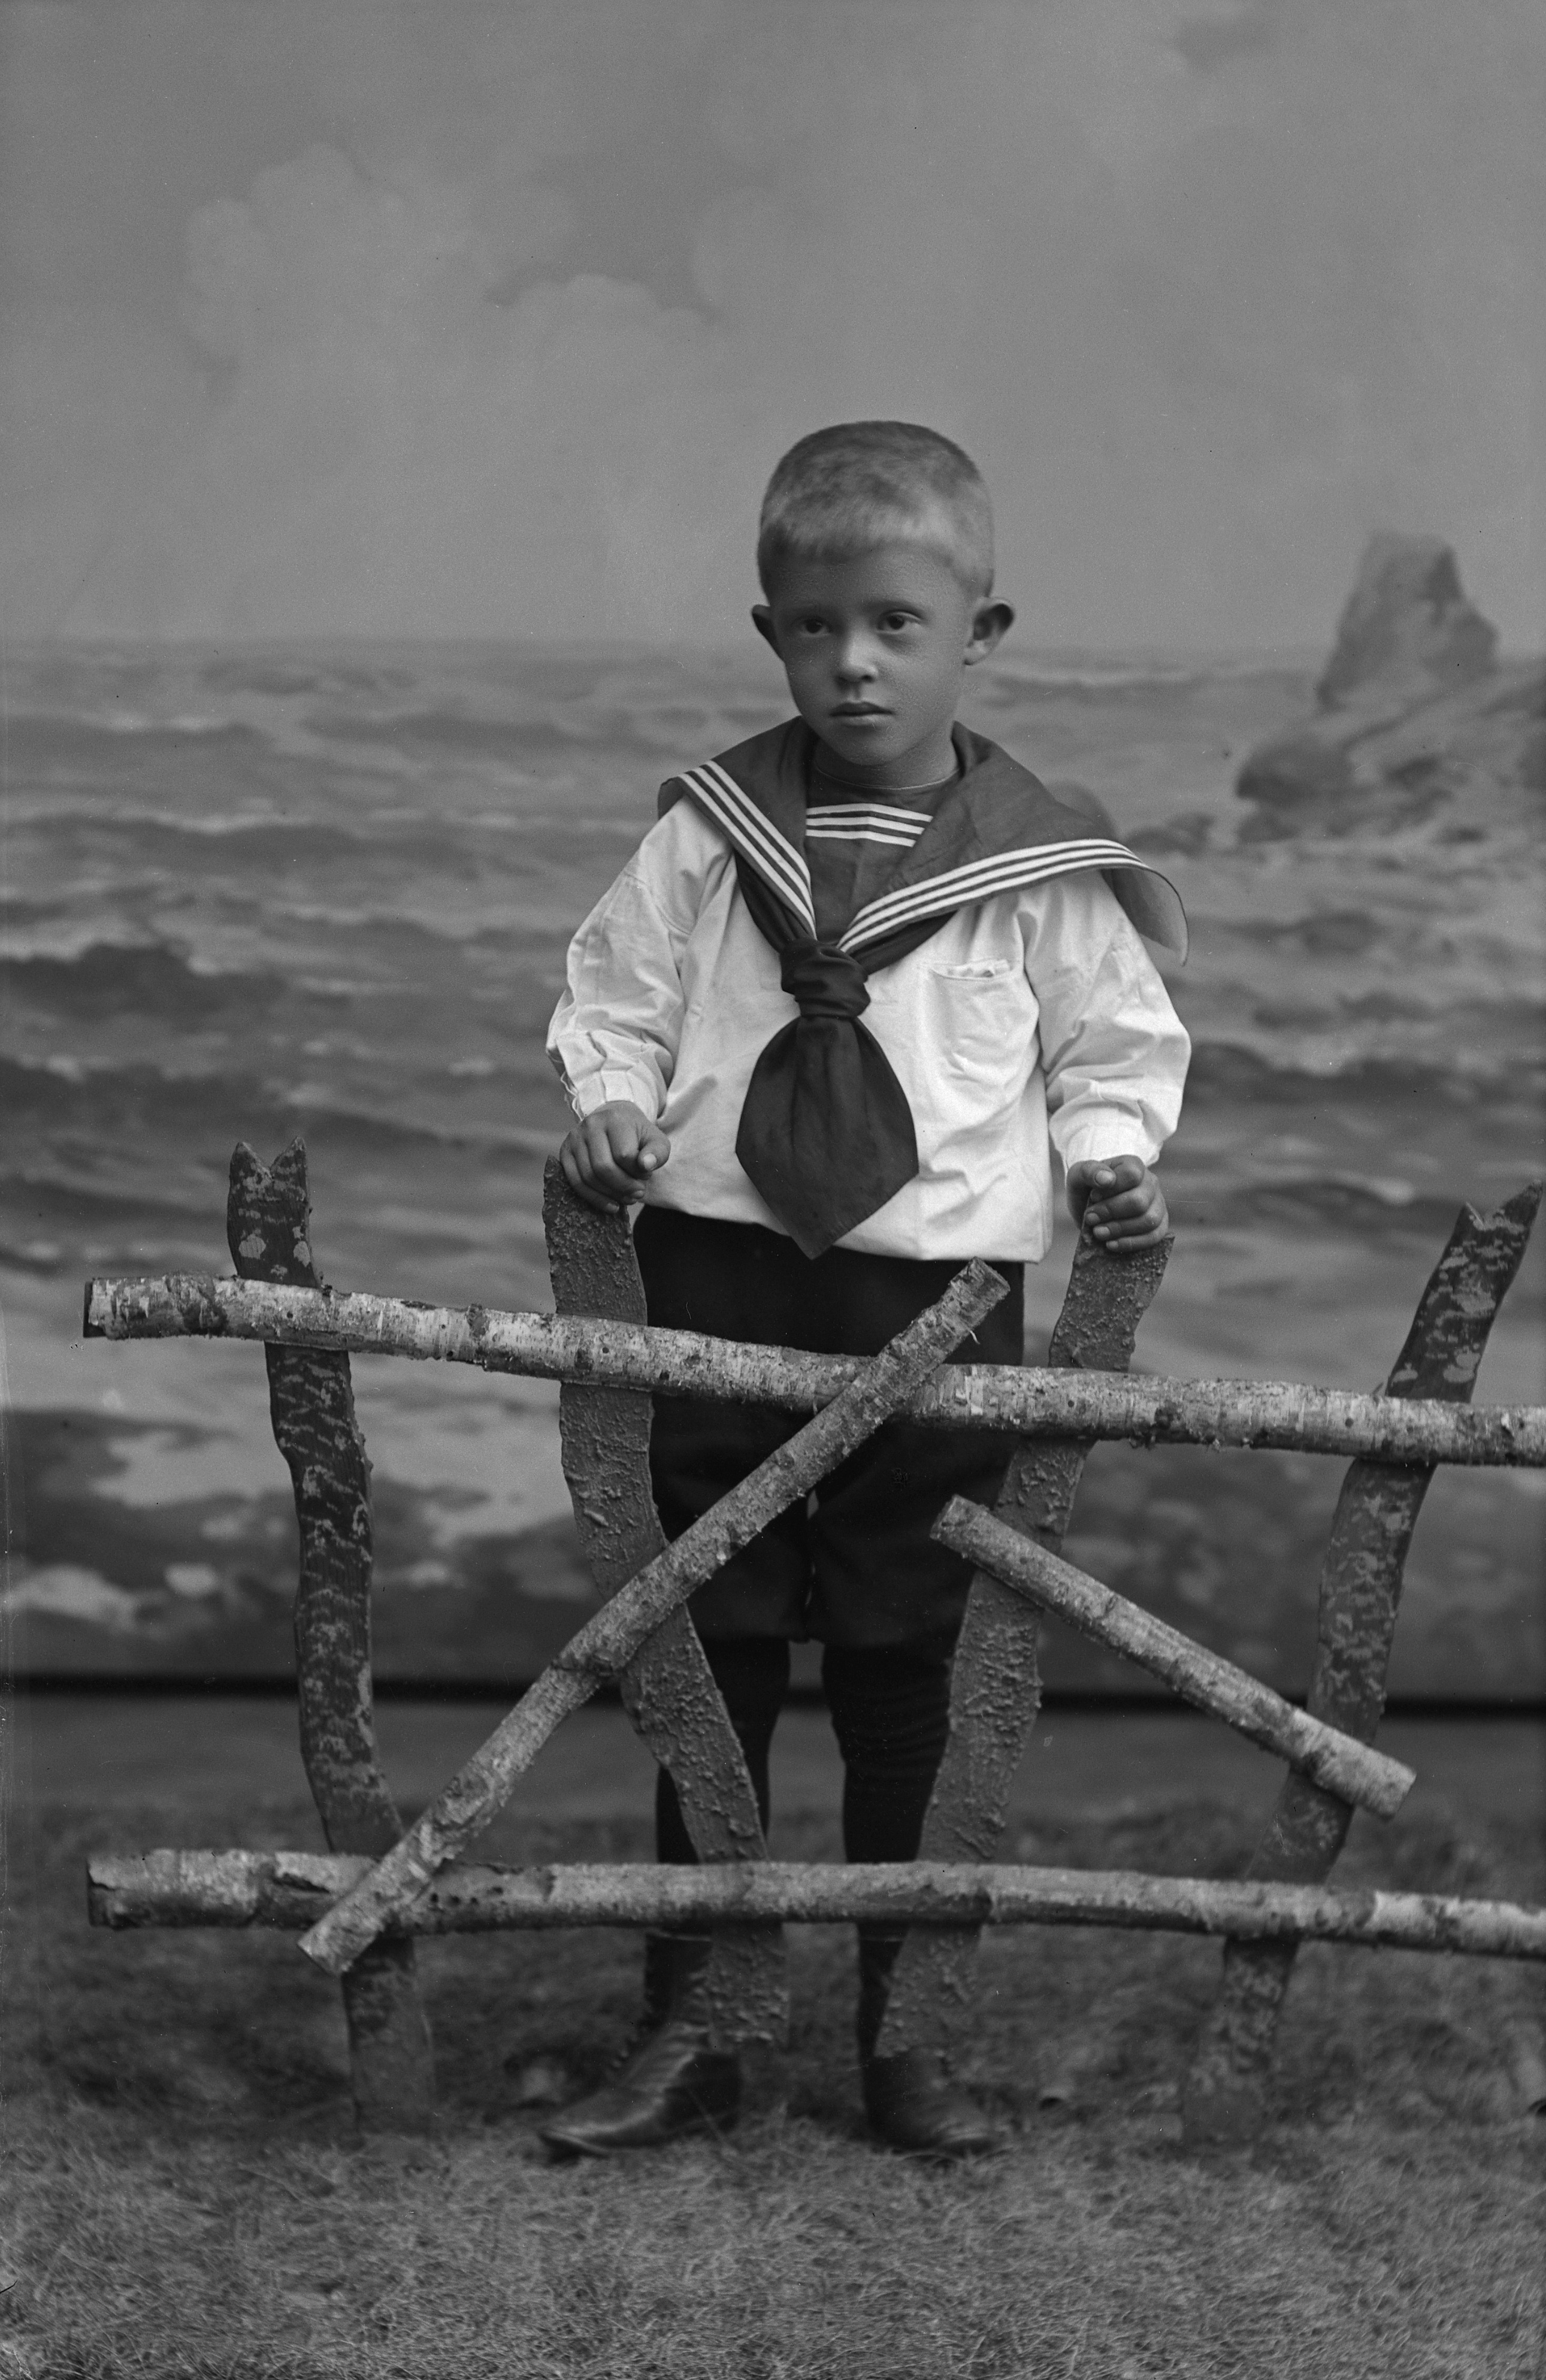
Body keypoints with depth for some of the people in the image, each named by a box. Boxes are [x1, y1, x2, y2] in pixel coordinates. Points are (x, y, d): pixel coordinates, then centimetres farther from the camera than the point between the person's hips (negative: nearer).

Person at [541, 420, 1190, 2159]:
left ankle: (891, 2028, 22)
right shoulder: (709, 836, 1)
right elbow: (614, 996, 10)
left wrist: (1108, 1148, -10)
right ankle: (681, 2031, 16)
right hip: (724, 1281, 1)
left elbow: (1113, 1043, 8)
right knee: (712, 1664, 7)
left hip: (939, 1298, -1)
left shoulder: (1040, 867, -2)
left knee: (902, 1680, 8)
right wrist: (607, 1100, -8)